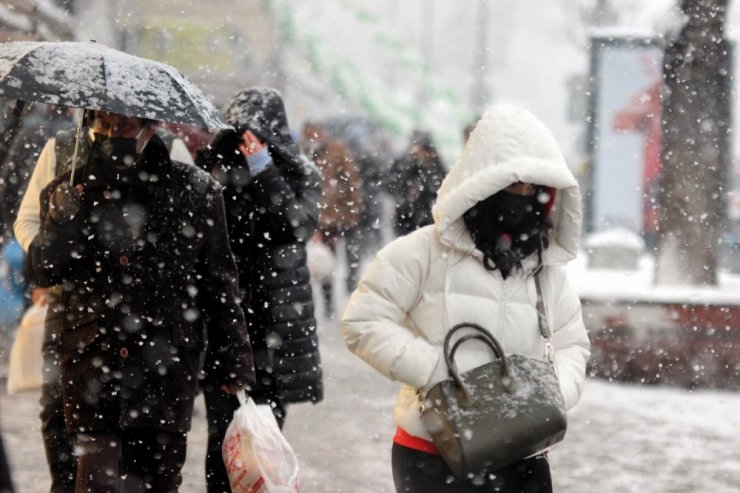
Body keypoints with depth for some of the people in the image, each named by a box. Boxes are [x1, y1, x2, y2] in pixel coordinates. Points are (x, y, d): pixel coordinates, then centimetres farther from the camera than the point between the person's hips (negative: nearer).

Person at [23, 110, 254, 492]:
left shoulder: (194, 192, 5)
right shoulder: (70, 191, 9)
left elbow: (219, 284, 8)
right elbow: (40, 273, 4)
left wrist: (233, 362, 7)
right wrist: (61, 219, -14)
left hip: (166, 363, 0)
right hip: (92, 360, 0)